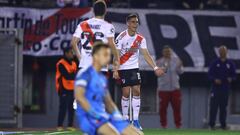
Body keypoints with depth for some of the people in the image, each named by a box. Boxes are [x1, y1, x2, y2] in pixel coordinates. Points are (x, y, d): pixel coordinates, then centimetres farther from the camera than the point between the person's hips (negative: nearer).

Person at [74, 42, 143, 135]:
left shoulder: (102, 78, 21)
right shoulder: (85, 74, -5)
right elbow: (79, 96, -18)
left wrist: (117, 115, 8)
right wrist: (95, 114, -22)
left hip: (104, 117, 9)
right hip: (88, 117, -9)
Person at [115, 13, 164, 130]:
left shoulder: (140, 39, 1)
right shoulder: (121, 37, -12)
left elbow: (146, 55, 2)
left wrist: (155, 68, -8)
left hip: (134, 68, 4)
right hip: (123, 68, -4)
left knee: (136, 91, -6)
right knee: (126, 93, -6)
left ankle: (135, 120, -1)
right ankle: (125, 119, 9)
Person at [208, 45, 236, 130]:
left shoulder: (230, 64, 8)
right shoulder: (215, 63, 3)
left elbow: (234, 75, 10)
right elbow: (210, 74, 3)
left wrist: (231, 79, -12)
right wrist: (214, 79, -16)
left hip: (225, 88, 2)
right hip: (216, 87, -2)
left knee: (223, 106, 5)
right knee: (214, 106, -5)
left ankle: (223, 124, 11)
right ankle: (212, 124, 0)